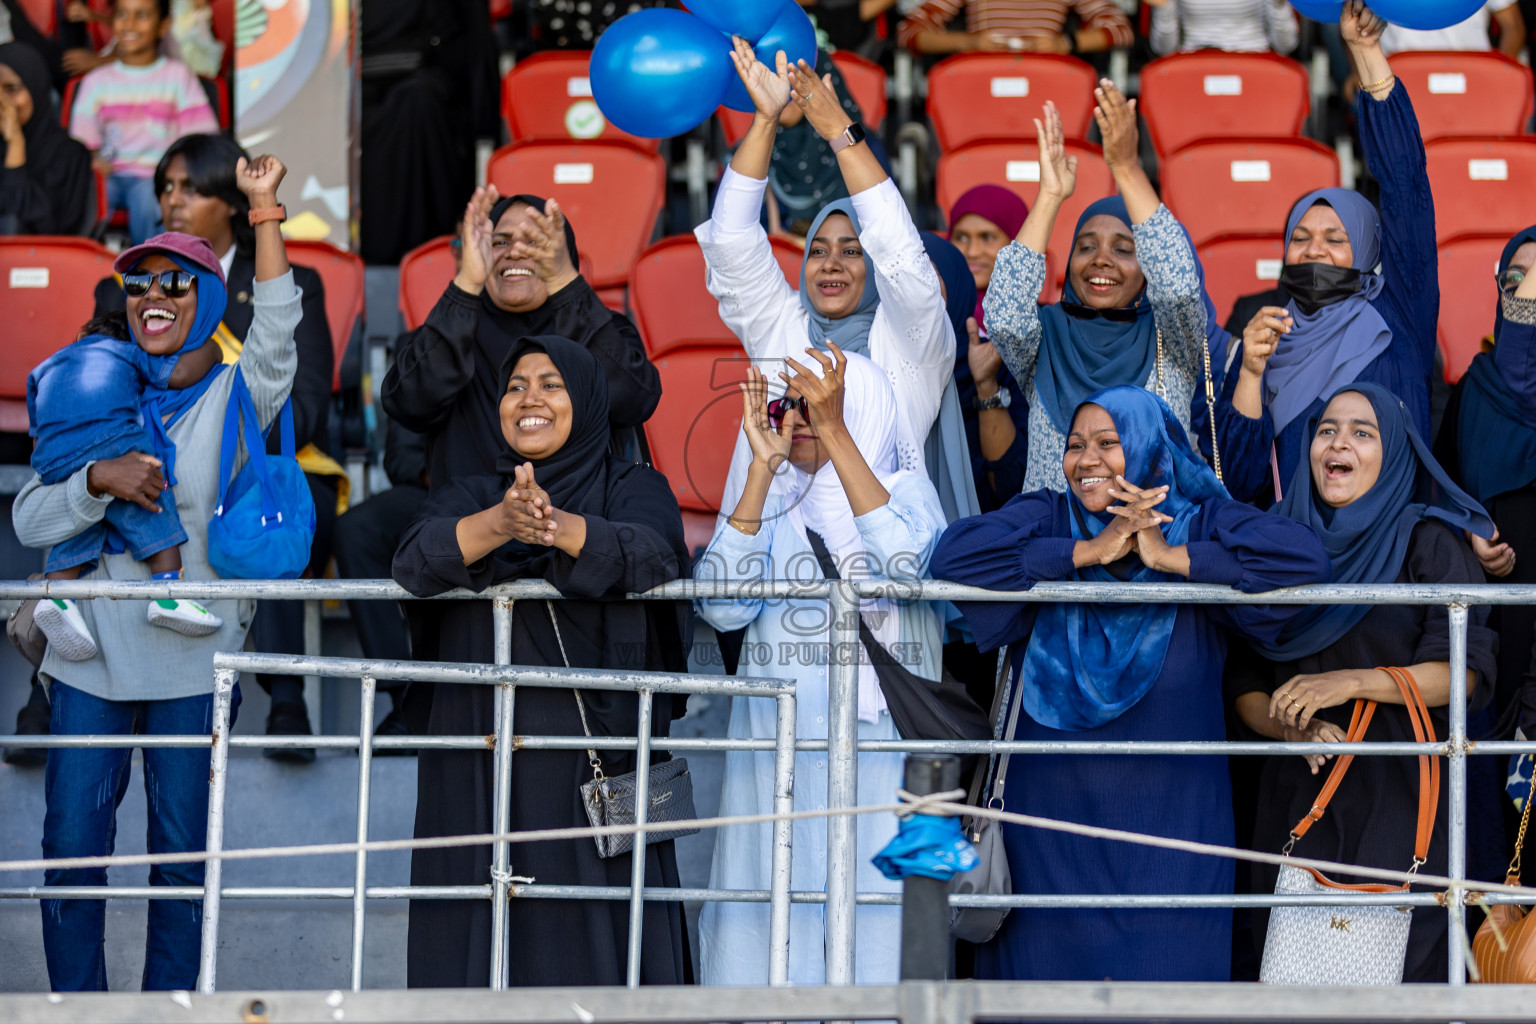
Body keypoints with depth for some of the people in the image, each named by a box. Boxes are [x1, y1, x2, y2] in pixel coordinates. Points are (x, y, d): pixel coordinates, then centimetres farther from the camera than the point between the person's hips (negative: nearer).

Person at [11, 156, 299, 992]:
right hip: (91, 656, 2)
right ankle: (75, 1006, 10)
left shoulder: (232, 400, 2)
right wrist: (98, 479, -18)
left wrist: (264, 213, -29)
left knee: (182, 852, 4)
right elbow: (30, 522, 1)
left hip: (192, 660, -2)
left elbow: (276, 334, -20)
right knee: (71, 847, 1)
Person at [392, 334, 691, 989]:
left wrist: (556, 526, -35)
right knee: (478, 943, -3)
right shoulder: (470, 497, 13)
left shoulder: (634, 489, 8)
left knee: (594, 952, -6)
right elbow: (417, 560, -9)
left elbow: (648, 552, -15)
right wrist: (501, 524, -30)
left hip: (599, 765, -2)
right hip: (483, 769, 2)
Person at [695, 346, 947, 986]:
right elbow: (722, 606, -4)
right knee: (773, 927, -3)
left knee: (875, 923, -9)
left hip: (878, 748, -3)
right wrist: (763, 467, -6)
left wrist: (834, 432, -18)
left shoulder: (907, 492, 7)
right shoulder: (773, 503, 14)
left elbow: (903, 564, -18)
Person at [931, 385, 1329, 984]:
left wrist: (1171, 557, -14)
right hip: (1051, 817, 1)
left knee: (1166, 979, 0)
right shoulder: (1044, 519, 6)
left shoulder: (1202, 525, 2)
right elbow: (956, 553, -13)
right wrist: (1089, 552, -13)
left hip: (1170, 826, -1)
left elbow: (1303, 558, -15)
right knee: (1048, 969, 2)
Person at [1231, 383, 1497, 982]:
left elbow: (1466, 672, -9)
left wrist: (1352, 682, -18)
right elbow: (1245, 684, 12)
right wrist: (1290, 726, -10)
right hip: (1298, 795, 4)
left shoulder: (1428, 545, 2)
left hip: (1397, 796, -3)